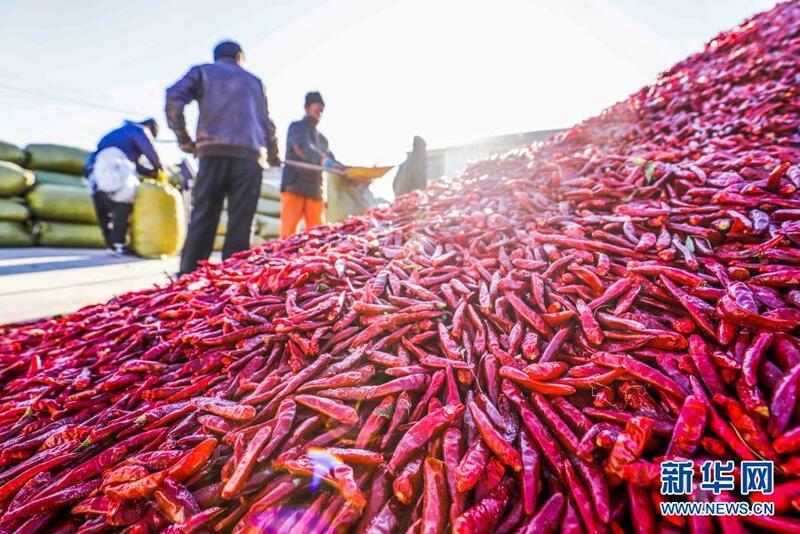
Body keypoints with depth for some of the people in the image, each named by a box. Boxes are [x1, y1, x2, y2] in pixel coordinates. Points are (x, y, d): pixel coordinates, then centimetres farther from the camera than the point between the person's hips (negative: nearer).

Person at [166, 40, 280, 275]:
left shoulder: (203, 71, 20)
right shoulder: (254, 80, 26)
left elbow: (173, 98, 3)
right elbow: (267, 124, 25)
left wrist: (184, 139, 10)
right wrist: (274, 156, 38)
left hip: (213, 152, 0)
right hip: (250, 155, 1)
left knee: (202, 220, -1)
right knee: (240, 225, -2)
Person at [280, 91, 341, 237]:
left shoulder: (322, 138, 24)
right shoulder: (296, 127, 4)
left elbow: (331, 160, 18)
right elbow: (302, 148, -16)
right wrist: (322, 159, -35)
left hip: (314, 190, 6)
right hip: (294, 186, -6)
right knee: (288, 232, -11)